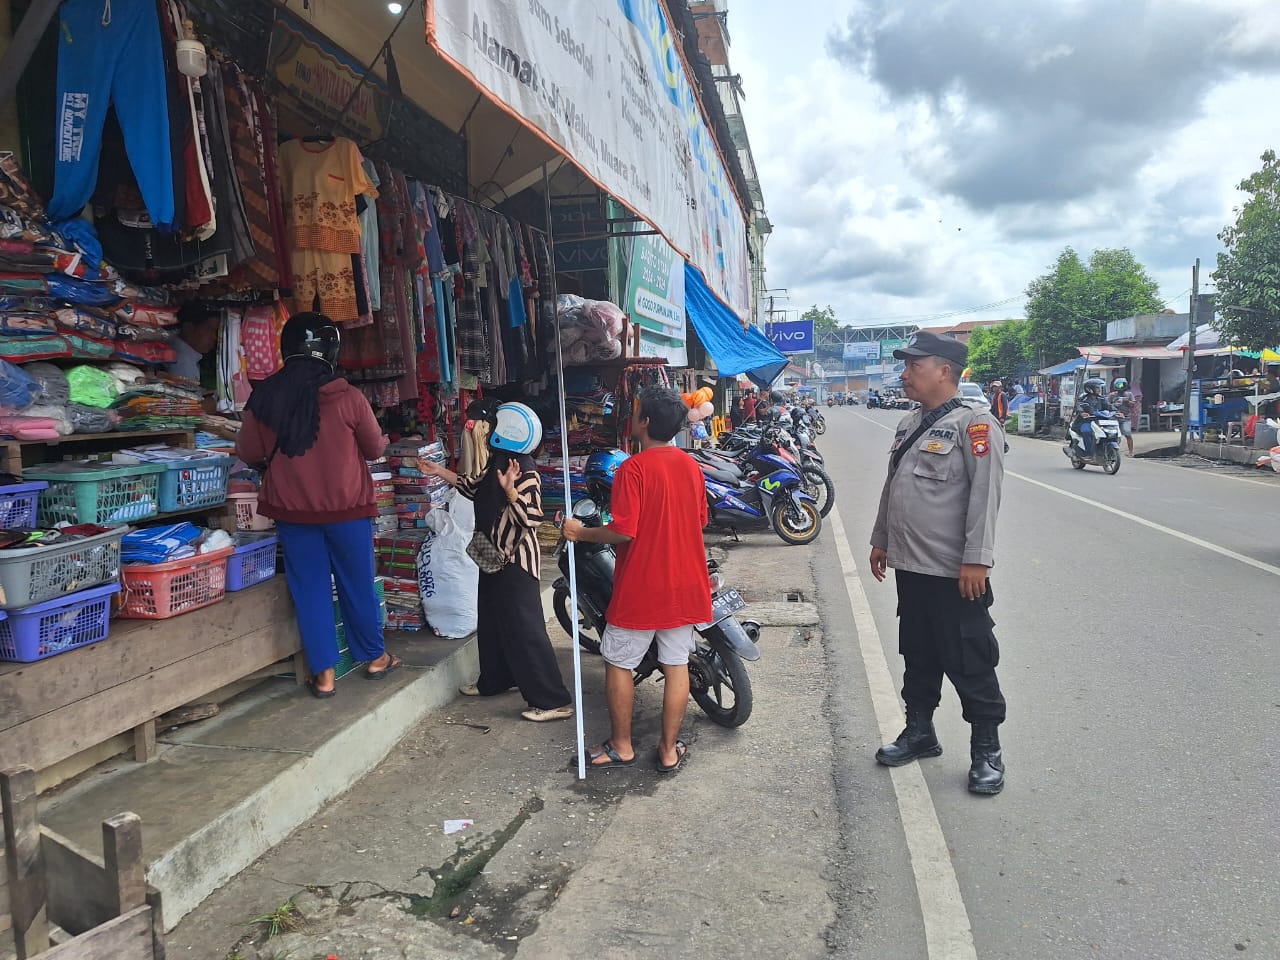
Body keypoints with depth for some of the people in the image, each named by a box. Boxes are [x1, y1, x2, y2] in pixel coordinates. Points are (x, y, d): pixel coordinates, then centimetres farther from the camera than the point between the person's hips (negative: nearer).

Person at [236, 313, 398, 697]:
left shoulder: (265, 396, -5)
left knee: (310, 588, 10)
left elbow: (248, 453, 5)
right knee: (357, 583, 13)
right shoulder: (348, 397, -13)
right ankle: (374, 657, 29)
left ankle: (323, 673, 14)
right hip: (345, 507, -2)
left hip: (291, 508, 2)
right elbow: (375, 449, 1)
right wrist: (383, 441, 23)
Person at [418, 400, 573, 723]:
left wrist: (510, 489, -39)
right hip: (495, 556, 10)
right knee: (491, 621, 22)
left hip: (517, 561, -10)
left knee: (524, 628, -8)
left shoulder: (525, 472, -22)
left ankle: (554, 701, -2)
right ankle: (495, 680, 41)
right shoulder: (497, 462, 6)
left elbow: (533, 518, -28)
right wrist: (438, 472, 21)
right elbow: (475, 488, 21)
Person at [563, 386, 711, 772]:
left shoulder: (633, 469, -16)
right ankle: (669, 750, 21)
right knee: (676, 666, 11)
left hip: (640, 588, -6)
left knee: (619, 663, 11)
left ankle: (621, 746, 22)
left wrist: (580, 532, -6)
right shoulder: (691, 465, 3)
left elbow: (623, 532, -21)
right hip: (685, 586, 6)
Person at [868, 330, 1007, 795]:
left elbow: (984, 495, -18)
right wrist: (881, 540, 19)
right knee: (917, 656, 18)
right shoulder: (909, 425, 12)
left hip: (955, 573, -8)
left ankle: (987, 751, 18)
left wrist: (976, 560, -22)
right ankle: (919, 731, 33)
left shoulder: (974, 424, -13)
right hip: (910, 565, 8)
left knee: (970, 664, 4)